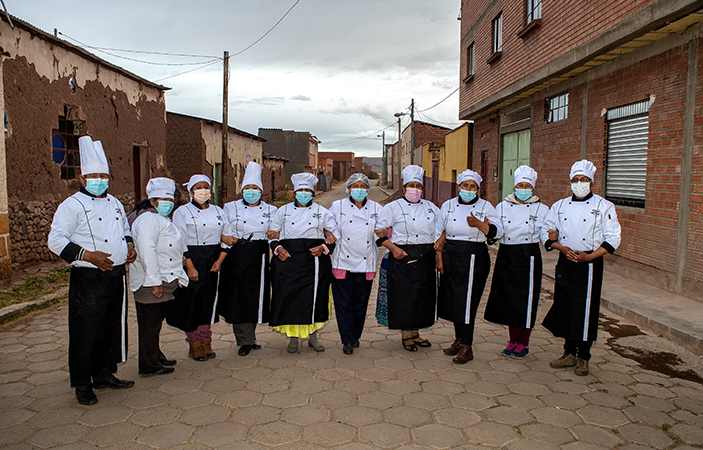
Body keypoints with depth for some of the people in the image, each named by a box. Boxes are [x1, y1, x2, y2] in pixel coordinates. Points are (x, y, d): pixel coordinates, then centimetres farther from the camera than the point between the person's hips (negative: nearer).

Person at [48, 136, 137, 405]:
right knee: (86, 333, 0)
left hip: (117, 277, 7)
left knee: (113, 328, 14)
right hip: (88, 281, -7)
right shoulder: (72, 206, -7)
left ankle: (105, 374, 30)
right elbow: (55, 241, -14)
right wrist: (88, 255, -23)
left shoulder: (114, 203, 14)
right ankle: (82, 385, 15)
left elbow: (125, 230, 27)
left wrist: (129, 246, 6)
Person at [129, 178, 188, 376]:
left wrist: (178, 256, 19)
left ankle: (156, 357, 32)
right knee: (150, 325, -1)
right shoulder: (148, 220, -14)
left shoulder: (162, 220, 20)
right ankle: (150, 365, 9)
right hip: (150, 284, -10)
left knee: (155, 323, 20)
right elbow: (146, 251, -24)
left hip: (162, 282, 10)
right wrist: (155, 282, -25)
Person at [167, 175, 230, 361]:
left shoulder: (218, 211, 12)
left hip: (214, 263, 4)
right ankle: (194, 344, 12)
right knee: (192, 302, -1)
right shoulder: (182, 212, 0)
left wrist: (220, 260, -4)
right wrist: (190, 267, -15)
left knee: (209, 300, 7)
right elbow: (180, 243, -7)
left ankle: (206, 342, 17)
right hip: (192, 261, -4)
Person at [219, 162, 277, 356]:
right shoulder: (231, 208, 8)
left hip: (259, 259, 1)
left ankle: (247, 337, 20)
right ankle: (245, 340, 7)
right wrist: (227, 239, -13)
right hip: (236, 257, -1)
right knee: (238, 296, -3)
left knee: (256, 296, 2)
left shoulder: (270, 210, 11)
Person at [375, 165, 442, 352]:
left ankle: (415, 333, 24)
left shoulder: (430, 207, 13)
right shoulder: (393, 207, -1)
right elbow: (379, 232, -5)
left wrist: (439, 240, 4)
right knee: (404, 297, -3)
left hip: (425, 259, 5)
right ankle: (406, 336, 13)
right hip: (403, 258, -5)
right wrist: (393, 248, -15)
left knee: (423, 295, 8)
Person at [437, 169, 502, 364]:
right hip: (451, 258, 4)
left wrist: (479, 224, -22)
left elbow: (497, 232, -6)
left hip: (475, 260, -3)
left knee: (467, 302, -6)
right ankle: (459, 339, 28)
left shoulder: (485, 207, 1)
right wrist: (439, 258, 4)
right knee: (452, 300, 9)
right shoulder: (448, 205, 8)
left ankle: (467, 347, 4)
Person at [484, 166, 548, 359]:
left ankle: (523, 343, 17)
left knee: (526, 301, 1)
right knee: (508, 299, 8)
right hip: (506, 256, 3)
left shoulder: (541, 209, 3)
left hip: (529, 258, -2)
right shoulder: (502, 207, 7)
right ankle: (513, 341, 23)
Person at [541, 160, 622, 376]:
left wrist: (588, 257, -16)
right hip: (565, 263, 4)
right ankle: (569, 353, 23)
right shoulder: (559, 206, 10)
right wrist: (562, 248, -8)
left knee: (586, 311, -1)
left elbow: (612, 239, -5)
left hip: (590, 264, -4)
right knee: (564, 308, 8)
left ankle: (583, 358, 14)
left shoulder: (604, 207, -2)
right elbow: (546, 231, 10)